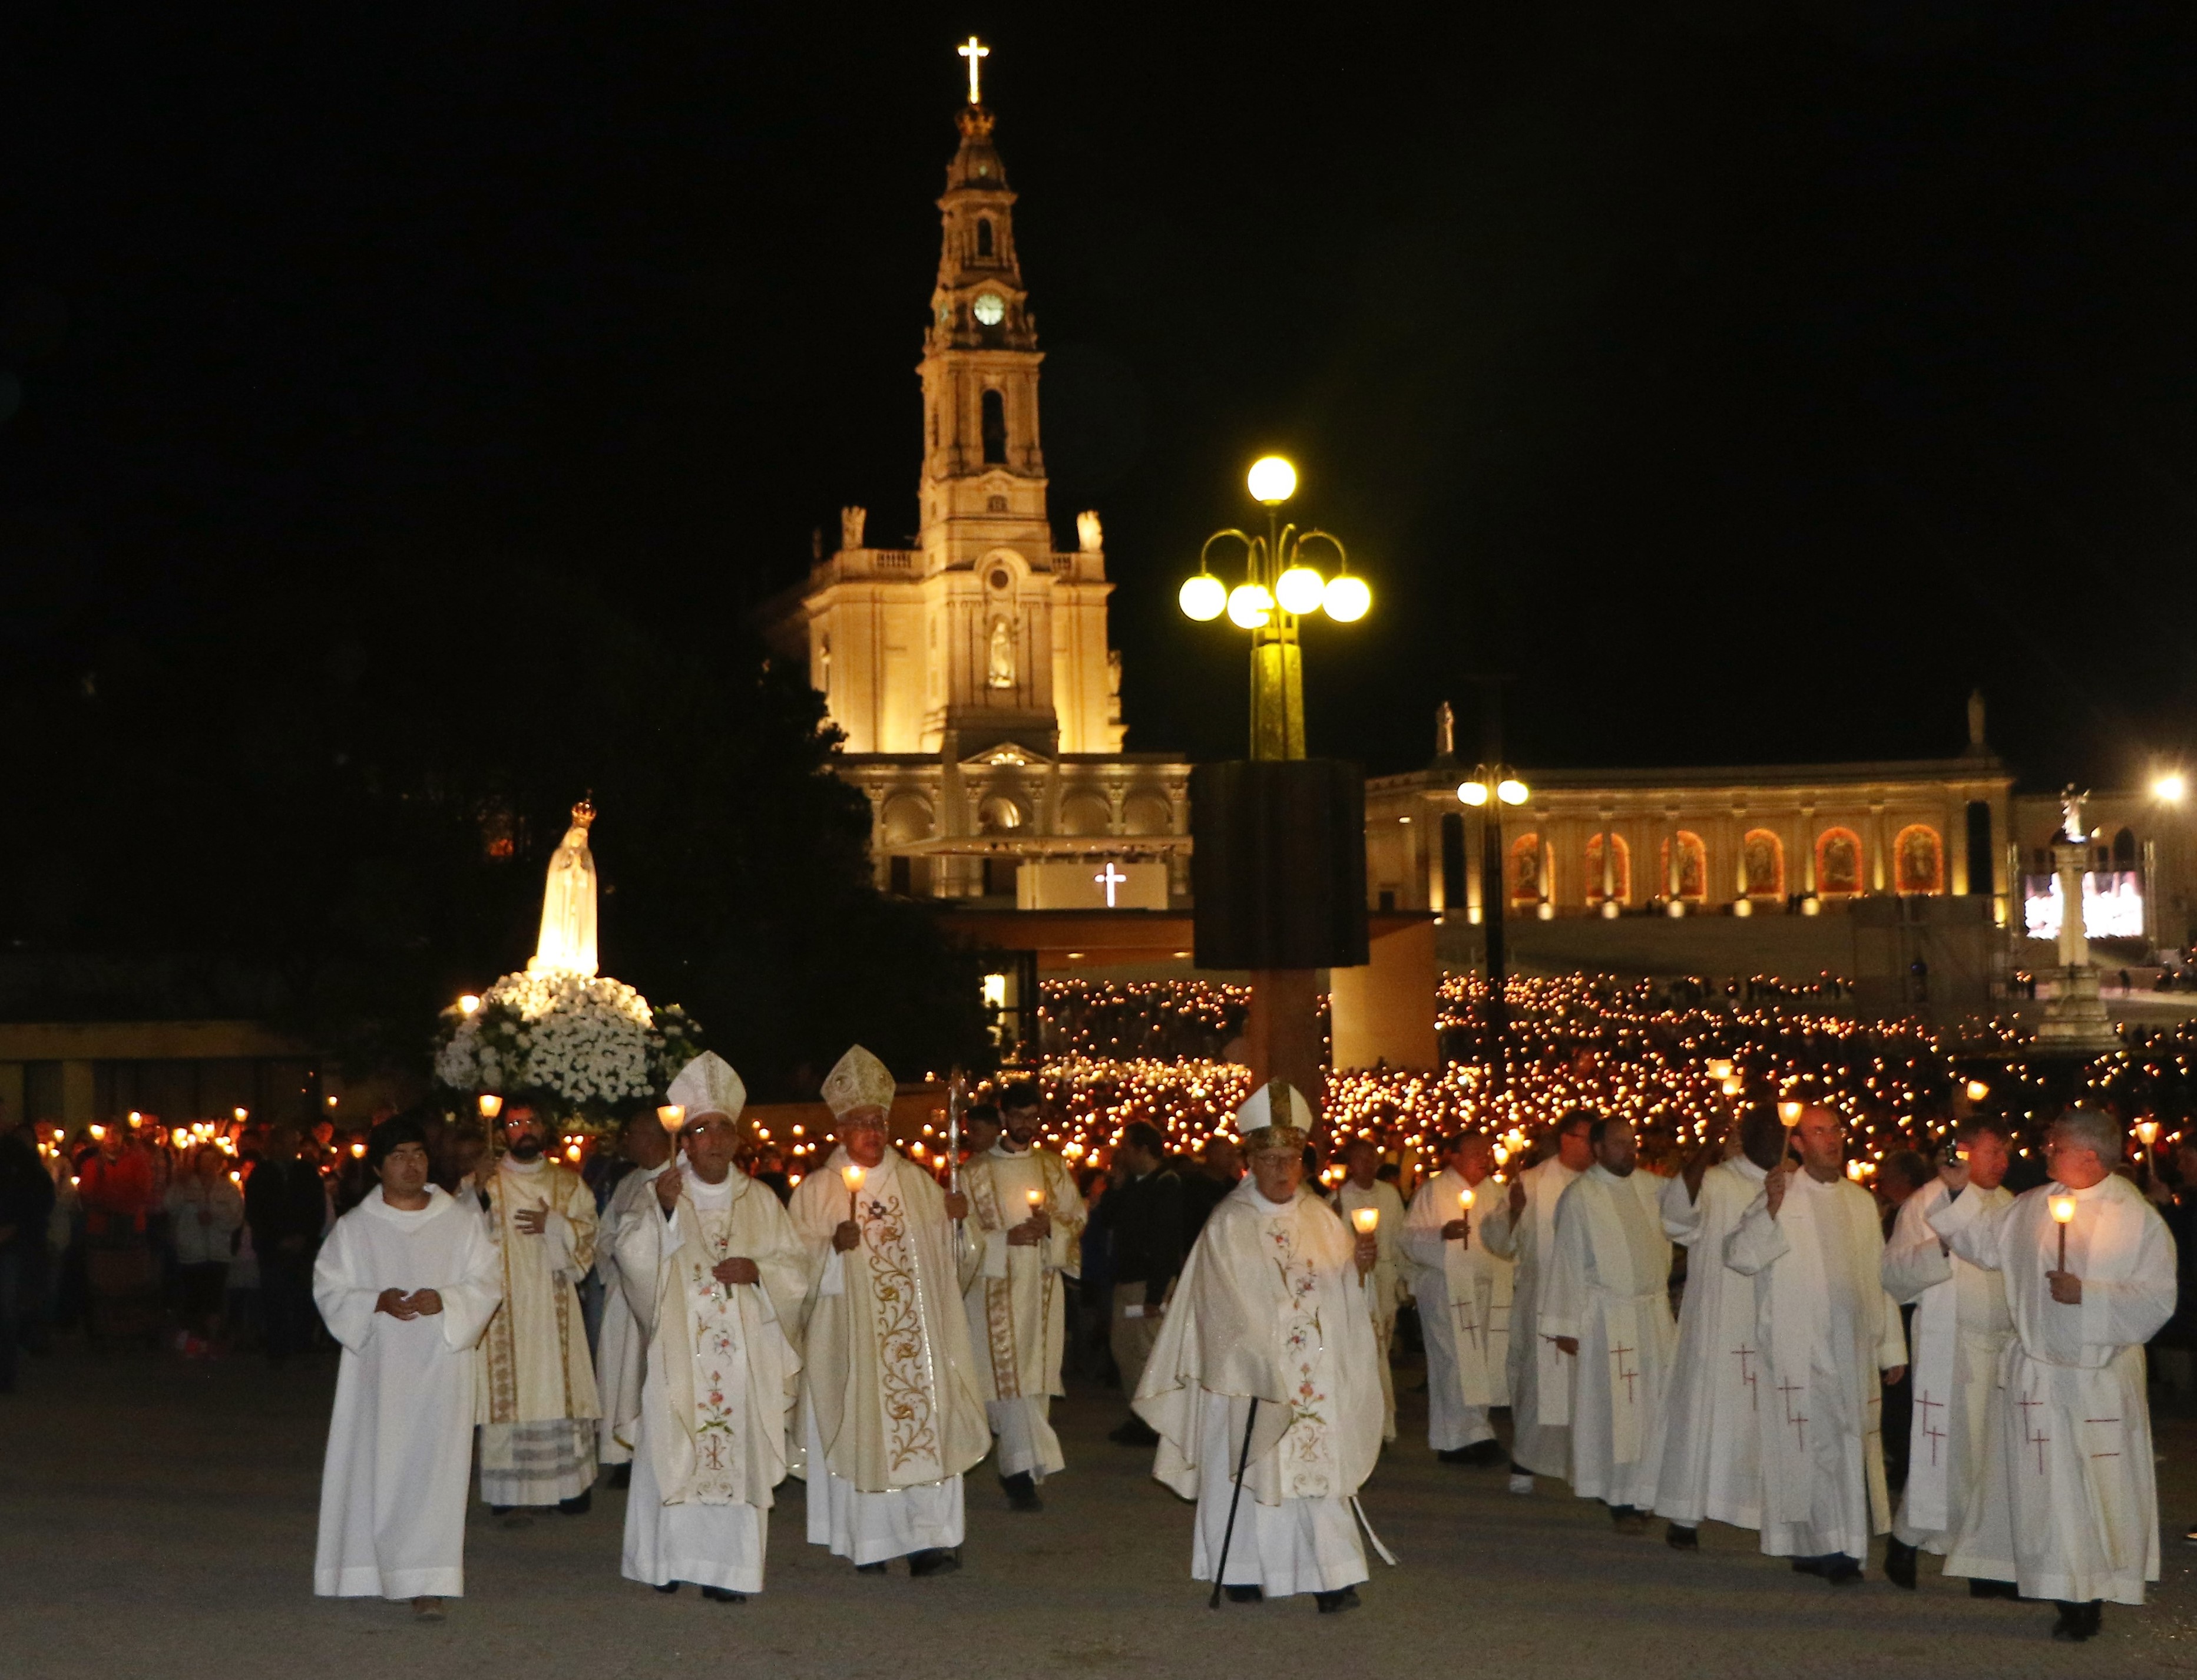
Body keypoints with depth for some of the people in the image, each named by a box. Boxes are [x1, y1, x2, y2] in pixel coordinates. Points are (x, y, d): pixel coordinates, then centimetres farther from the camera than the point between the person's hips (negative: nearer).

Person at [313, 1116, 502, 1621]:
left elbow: (488, 1282, 4)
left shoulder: (460, 1221, 5)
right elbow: (329, 1289, 3)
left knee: (433, 1464, -7)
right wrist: (377, 1302, -14)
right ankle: (371, 1567, 19)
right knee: (378, 1463, 3)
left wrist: (444, 1301, -15)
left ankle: (427, 1583, -9)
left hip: (439, 1367, -1)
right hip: (377, 1366, 1)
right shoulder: (355, 1227, 6)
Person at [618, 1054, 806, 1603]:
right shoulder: (659, 1191, 5)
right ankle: (669, 1558, 7)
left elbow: (796, 1269, 11)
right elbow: (632, 1258, -7)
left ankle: (725, 1568, 0)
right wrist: (661, 1209, -21)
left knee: (736, 1454, -3)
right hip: (679, 1351, -1)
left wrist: (757, 1270, -9)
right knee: (673, 1454, -4)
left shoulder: (760, 1200, 11)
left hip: (744, 1352, 1)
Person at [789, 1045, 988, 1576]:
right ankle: (868, 1541, 2)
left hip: (915, 1331, 2)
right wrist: (834, 1245, -19)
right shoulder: (816, 1190, 5)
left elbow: (947, 1253, 16)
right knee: (861, 1430, -5)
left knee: (925, 1424, -7)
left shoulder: (917, 1183, 14)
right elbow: (798, 1263, -1)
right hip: (850, 1336, -2)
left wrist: (957, 1219, -4)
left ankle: (928, 1539, -8)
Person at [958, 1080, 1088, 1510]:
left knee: (1035, 1378, 0)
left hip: (1043, 1288, 3)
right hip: (995, 1292, -3)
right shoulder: (976, 1172, 4)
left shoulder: (1054, 1168, 12)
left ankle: (1018, 1469, 11)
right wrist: (1007, 1240, -14)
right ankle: (1027, 1469, -8)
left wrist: (1051, 1228, -10)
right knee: (1009, 1378, -10)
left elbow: (1077, 1222, 11)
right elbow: (962, 1235, 0)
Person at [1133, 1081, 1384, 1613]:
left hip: (1315, 1374, 3)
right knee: (1249, 1465, 1)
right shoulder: (1228, 1224, -4)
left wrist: (1361, 1265, -9)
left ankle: (1330, 1574, -6)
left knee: (1318, 1465, -4)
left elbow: (1345, 1289, 12)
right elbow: (1228, 1304, -6)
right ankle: (1241, 1570, 13)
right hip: (1247, 1371, -3)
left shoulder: (1321, 1219, 9)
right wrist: (1261, 1361, -13)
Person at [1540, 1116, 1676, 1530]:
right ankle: (1621, 1499, 4)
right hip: (1605, 1317, -5)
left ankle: (1642, 1493, 13)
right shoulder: (1580, 1196, -6)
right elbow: (1568, 1261, -5)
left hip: (1655, 1311, 5)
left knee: (1654, 1405, 3)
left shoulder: (1651, 1187, 8)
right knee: (1613, 1407, -2)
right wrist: (1565, 1325, -7)